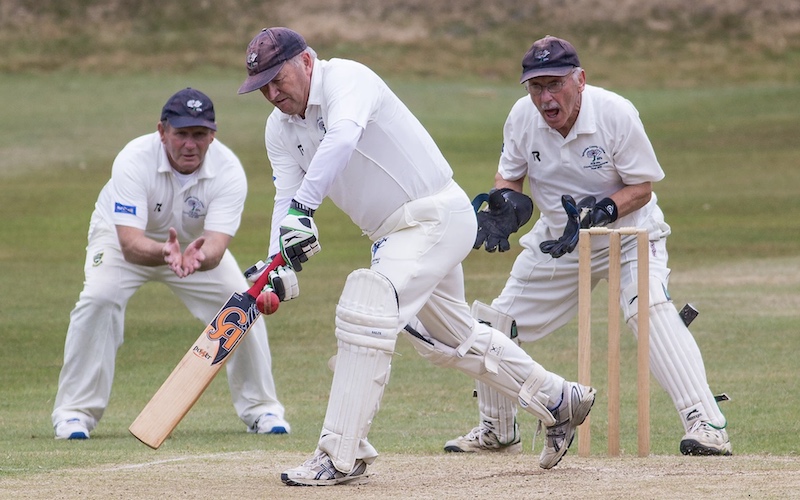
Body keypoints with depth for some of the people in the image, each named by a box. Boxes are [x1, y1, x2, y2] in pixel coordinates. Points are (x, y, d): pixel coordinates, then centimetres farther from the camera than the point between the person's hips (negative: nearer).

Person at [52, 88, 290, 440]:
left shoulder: (228, 170, -30)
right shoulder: (134, 161, -36)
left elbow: (216, 244, -41)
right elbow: (130, 243, -45)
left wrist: (198, 258, -65)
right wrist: (165, 253, -66)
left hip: (198, 243, 2)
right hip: (124, 237, -2)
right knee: (99, 298, -27)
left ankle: (259, 407, 6)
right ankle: (75, 411, -15)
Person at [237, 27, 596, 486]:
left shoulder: (346, 79, -22)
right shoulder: (281, 128, 3)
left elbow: (342, 139, -42)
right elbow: (287, 199, -4)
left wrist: (302, 208, -53)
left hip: (438, 216, -10)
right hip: (392, 235, 10)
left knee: (365, 308, -25)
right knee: (450, 338, 21)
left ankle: (341, 457, -24)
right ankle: (559, 401, 40)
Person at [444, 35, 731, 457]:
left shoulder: (616, 114, -25)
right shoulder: (522, 117, -13)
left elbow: (642, 187, -17)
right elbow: (510, 174, 3)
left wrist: (602, 211, -34)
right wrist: (502, 204, -19)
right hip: (556, 241, 5)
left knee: (650, 309, -30)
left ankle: (705, 422, -32)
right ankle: (496, 431, 29)